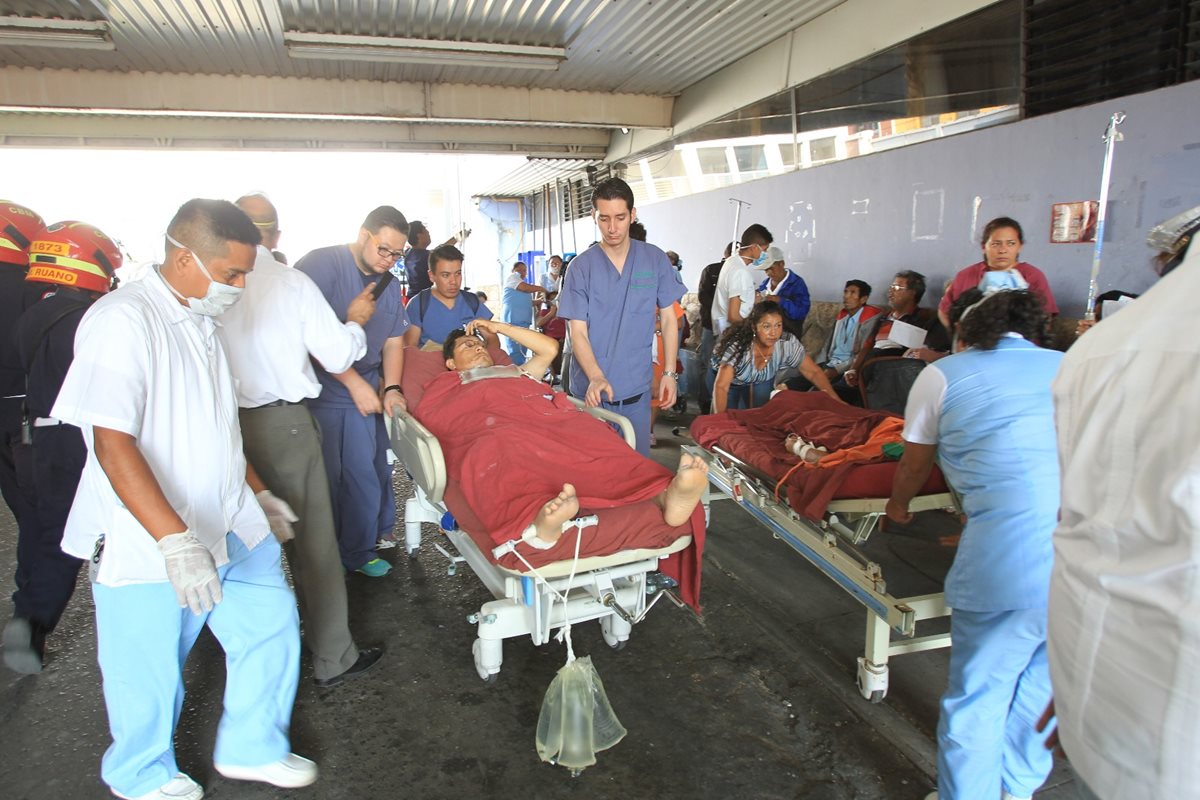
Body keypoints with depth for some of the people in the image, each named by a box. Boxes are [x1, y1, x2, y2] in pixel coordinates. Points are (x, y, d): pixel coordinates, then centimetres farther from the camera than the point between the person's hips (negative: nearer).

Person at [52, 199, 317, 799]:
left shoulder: (200, 322, 9)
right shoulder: (123, 320, -18)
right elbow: (112, 442, -25)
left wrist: (259, 493, 20)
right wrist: (175, 540, -31)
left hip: (229, 530, 8)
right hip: (148, 546, -8)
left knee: (271, 625, 13)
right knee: (149, 674, 11)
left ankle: (251, 749, 35)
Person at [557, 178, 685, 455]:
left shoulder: (654, 259, 2)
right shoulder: (581, 266, -3)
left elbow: (668, 319, 7)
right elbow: (578, 332, -7)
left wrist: (669, 373, -2)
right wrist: (596, 377, -23)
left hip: (637, 389, 2)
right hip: (591, 389, -1)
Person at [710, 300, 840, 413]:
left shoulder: (788, 343, -31)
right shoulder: (737, 345, -41)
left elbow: (814, 372, -21)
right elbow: (721, 386, -43)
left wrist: (834, 398, -33)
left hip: (762, 381, 3)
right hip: (731, 381, -3)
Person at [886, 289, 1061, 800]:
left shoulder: (944, 375, 9)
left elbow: (914, 466, 22)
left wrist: (898, 507, 44)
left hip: (1013, 556, -5)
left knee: (976, 696, 13)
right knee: (1042, 681, 25)